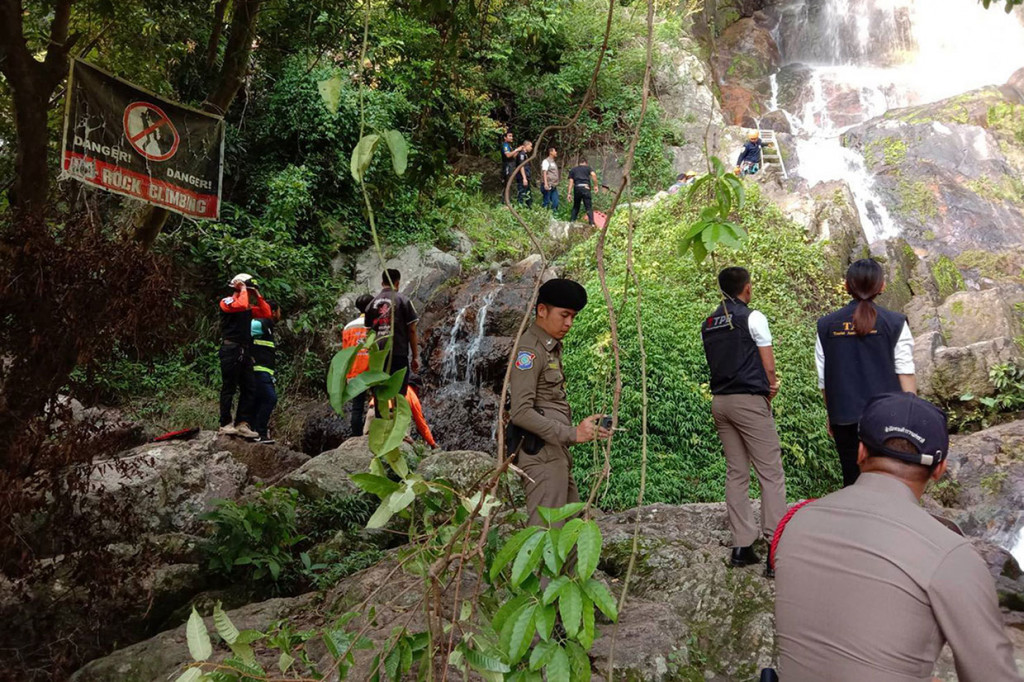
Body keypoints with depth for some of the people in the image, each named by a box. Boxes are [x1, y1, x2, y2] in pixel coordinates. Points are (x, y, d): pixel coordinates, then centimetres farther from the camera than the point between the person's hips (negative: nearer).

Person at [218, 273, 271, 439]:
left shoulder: (249, 307, 17)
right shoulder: (226, 302, -4)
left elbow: (266, 313, 14)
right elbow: (241, 305, -24)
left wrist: (257, 296, 10)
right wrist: (244, 289, -8)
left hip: (245, 352, 8)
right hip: (231, 350, -8)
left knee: (248, 389, 4)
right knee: (229, 388, -4)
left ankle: (241, 424, 6)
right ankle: (225, 425, 0)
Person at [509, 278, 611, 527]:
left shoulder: (551, 347, 19)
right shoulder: (529, 350, -12)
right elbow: (520, 412, -20)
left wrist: (585, 429, 10)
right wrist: (572, 434, -21)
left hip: (556, 451, 10)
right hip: (541, 452, -10)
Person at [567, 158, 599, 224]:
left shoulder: (573, 169, 20)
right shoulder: (587, 167, 14)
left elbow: (571, 182, 11)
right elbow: (593, 174, -5)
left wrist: (569, 193, 7)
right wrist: (595, 186, -1)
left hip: (577, 188, 2)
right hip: (585, 188, -2)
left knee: (576, 207, 17)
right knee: (589, 207, -2)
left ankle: (572, 221, 10)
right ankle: (591, 223, -13)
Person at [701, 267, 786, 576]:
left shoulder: (708, 325, 13)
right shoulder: (753, 317, -6)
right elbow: (769, 366, -7)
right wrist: (770, 388, 13)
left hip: (720, 400, 6)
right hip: (749, 400, -6)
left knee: (736, 473, 10)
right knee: (771, 473, -3)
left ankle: (741, 545, 11)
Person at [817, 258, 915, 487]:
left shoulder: (826, 326, 3)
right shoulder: (894, 323, -3)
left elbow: (823, 380, 6)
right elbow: (905, 374, -4)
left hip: (844, 419, 2)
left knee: (852, 481, 8)